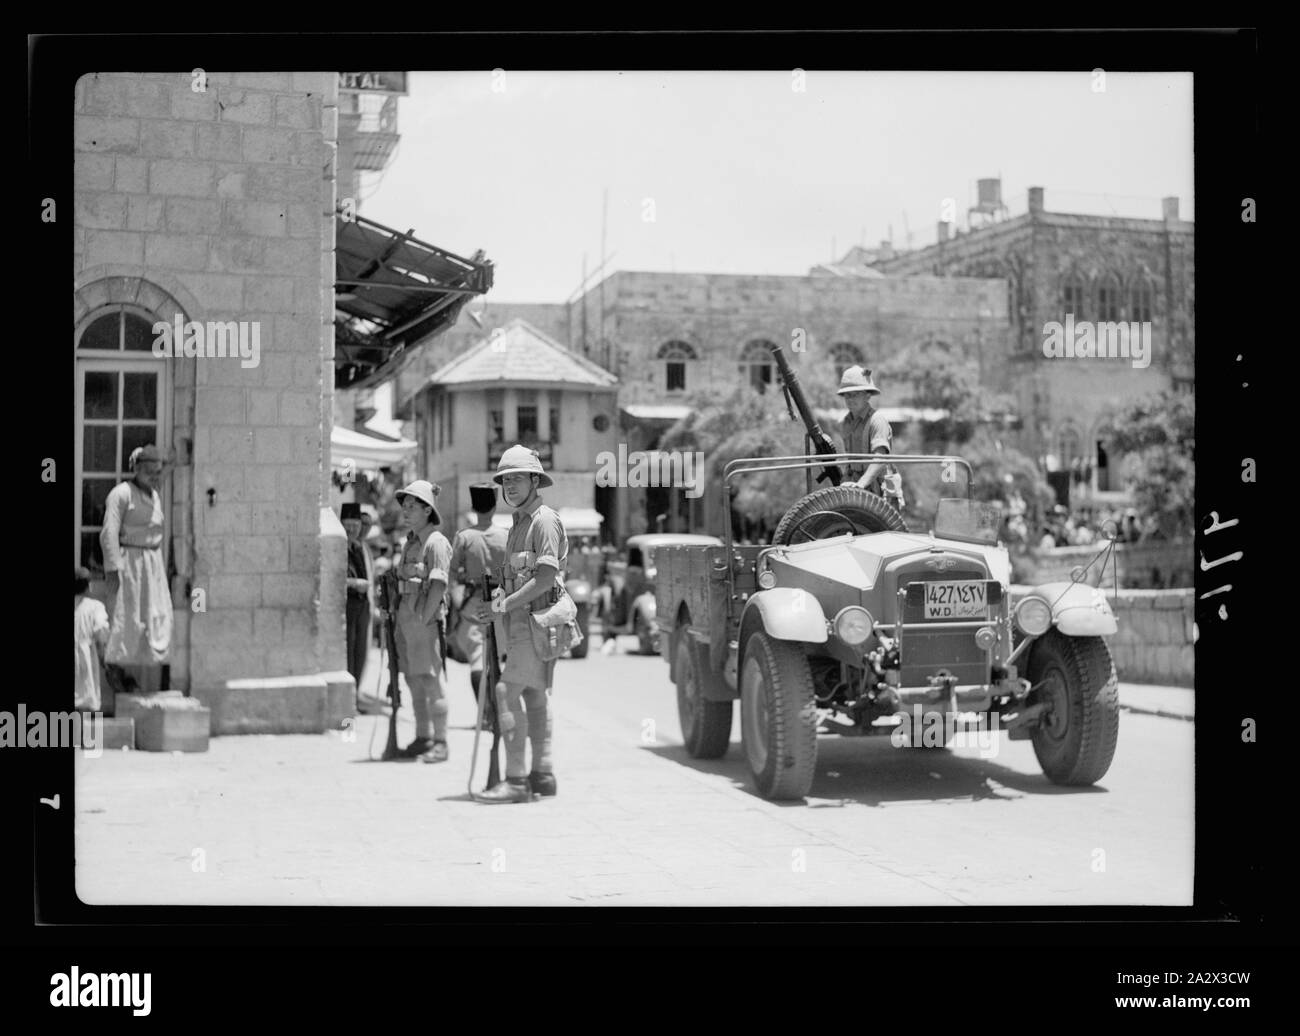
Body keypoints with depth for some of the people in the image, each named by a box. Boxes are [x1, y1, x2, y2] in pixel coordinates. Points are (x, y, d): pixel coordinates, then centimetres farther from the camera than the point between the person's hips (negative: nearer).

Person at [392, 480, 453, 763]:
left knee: (430, 680, -7)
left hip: (426, 620, -8)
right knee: (414, 681, 12)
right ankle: (423, 738, 20)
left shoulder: (435, 542, -9)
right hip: (405, 619, 8)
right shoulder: (408, 542, 17)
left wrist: (424, 618, -19)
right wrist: (398, 617, 12)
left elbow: (438, 585, -17)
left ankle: (440, 743, -4)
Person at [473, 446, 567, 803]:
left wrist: (508, 603, -17)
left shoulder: (544, 520, -12)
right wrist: (503, 593, 5)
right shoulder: (519, 523, 19)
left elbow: (545, 577, -19)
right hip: (522, 619, 10)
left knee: (509, 694, -13)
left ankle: (516, 780, -14)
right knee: (534, 695, 11)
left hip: (535, 617, -10)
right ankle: (542, 774, 16)